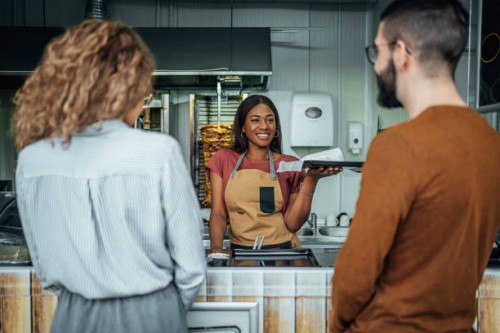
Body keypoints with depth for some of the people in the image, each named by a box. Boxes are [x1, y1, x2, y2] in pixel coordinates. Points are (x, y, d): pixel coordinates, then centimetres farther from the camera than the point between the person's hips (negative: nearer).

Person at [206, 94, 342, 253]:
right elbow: (218, 213, 2)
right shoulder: (224, 160, 7)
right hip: (239, 252, 0)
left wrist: (310, 180, -12)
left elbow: (292, 224, -2)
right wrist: (216, 248, -14)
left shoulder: (290, 165, 3)